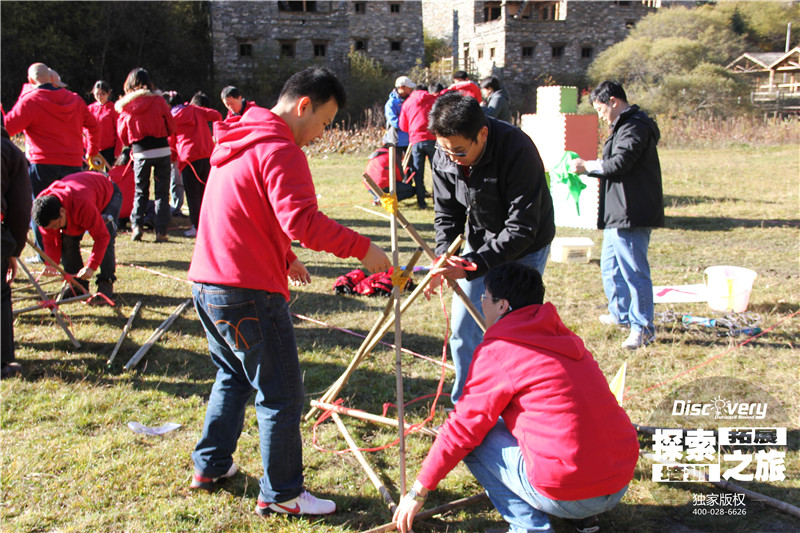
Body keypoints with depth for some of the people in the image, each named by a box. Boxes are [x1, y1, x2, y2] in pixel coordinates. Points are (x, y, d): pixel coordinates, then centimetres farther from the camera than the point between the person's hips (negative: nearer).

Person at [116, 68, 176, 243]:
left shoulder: (125, 105, 3)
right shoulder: (158, 100, -2)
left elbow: (122, 136, 7)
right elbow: (171, 127, 3)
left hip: (140, 153, 1)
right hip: (161, 150, -1)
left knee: (140, 191, 15)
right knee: (162, 192, 4)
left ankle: (136, 225, -1)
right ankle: (161, 231, -2)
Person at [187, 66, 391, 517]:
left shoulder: (237, 142, 17)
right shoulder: (280, 150, -15)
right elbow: (301, 220, -28)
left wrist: (284, 258, 24)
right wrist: (362, 248, -22)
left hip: (208, 284, 10)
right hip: (248, 292, -10)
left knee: (234, 376, 26)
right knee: (282, 394, 1)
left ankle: (210, 466, 35)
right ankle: (281, 494, 10)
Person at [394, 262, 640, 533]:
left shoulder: (497, 350, -8)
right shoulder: (564, 337, 14)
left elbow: (461, 428, -5)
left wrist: (418, 492, 6)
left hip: (567, 495, -8)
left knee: (475, 438, 6)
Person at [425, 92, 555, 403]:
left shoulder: (517, 150, -33)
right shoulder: (444, 157, -15)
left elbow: (521, 230, -32)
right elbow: (447, 214, -3)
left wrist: (469, 266, -37)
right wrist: (445, 257, -22)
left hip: (524, 251, -5)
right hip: (481, 246, 6)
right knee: (463, 332, 9)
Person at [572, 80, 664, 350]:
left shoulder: (634, 127, -14)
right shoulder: (625, 126, 20)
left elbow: (619, 164, -22)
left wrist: (587, 165, -9)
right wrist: (589, 168, 11)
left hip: (632, 214, -11)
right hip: (619, 213, 11)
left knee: (633, 271, -8)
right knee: (610, 265, 21)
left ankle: (643, 327, -1)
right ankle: (621, 313, 35)